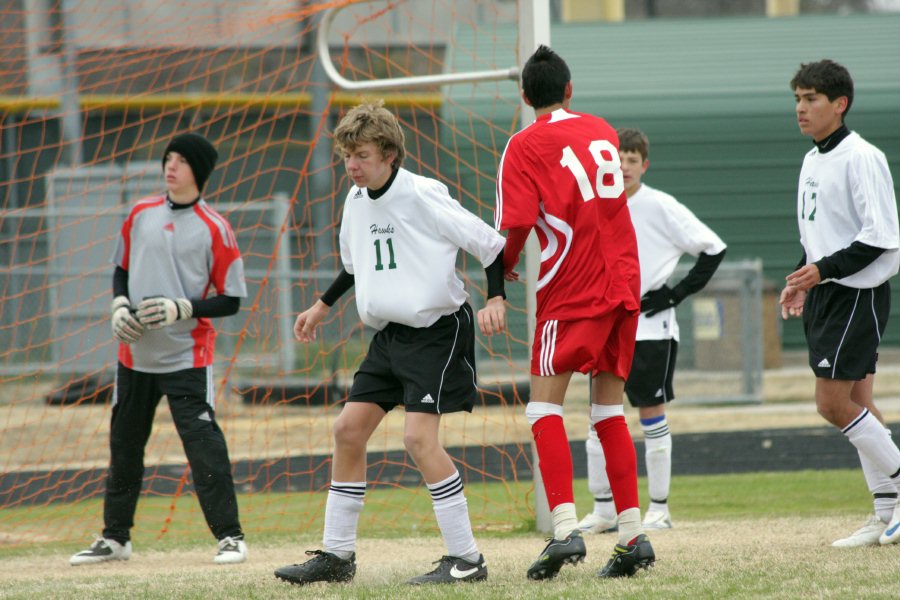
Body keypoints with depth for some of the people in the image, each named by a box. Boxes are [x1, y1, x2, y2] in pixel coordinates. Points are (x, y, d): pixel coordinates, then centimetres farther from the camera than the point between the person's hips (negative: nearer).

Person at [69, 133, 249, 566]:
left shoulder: (214, 230, -7)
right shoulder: (141, 215, 7)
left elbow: (230, 301, -6)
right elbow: (121, 269, 18)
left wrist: (180, 309, -18)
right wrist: (119, 306, -1)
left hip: (187, 357, -5)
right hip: (135, 354, 5)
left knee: (203, 444, -13)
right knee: (124, 444, 13)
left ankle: (229, 536, -7)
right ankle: (115, 538, 24)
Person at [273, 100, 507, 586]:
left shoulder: (421, 196, -17)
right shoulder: (357, 201, 6)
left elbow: (490, 243, -14)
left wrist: (496, 299, -25)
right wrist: (323, 306, 25)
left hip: (437, 331, -8)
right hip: (389, 333, 8)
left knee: (419, 436, -18)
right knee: (349, 428, 3)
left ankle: (466, 557, -11)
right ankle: (337, 554, 12)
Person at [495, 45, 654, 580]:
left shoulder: (526, 146, -5)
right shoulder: (603, 132, 13)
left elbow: (516, 222, -14)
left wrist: (506, 267, 6)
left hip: (572, 290, -6)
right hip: (625, 280, 6)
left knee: (545, 404, -4)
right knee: (609, 409, 12)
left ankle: (566, 529, -20)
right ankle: (633, 535, 8)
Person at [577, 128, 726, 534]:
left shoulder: (661, 207, -7)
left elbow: (713, 248, -4)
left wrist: (678, 292, -8)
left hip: (651, 328, -4)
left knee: (652, 411, 0)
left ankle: (660, 508, 8)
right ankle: (603, 510, 11)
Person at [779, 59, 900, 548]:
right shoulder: (813, 160, 14)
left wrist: (824, 269, -22)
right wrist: (801, 280, 10)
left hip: (859, 294, -9)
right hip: (824, 295, 9)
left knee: (833, 403, -13)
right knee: (856, 402, 8)